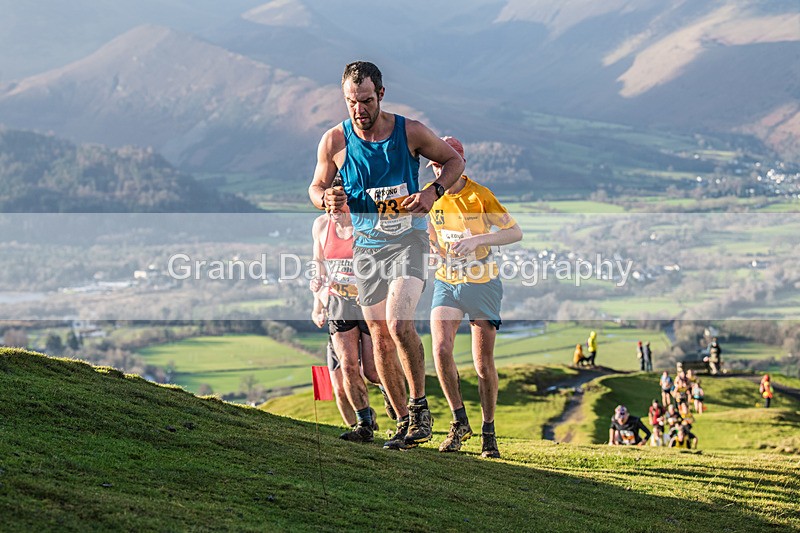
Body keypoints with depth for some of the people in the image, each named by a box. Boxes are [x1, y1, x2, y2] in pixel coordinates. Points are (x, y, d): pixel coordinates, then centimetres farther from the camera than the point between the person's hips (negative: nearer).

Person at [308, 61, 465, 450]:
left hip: (408, 238, -3)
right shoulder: (335, 141, -5)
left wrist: (434, 192, -12)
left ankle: (420, 406, -6)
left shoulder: (409, 131, -9)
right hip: (366, 244, 3)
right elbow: (315, 187, 8)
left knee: (398, 323, -23)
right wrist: (327, 199, -16)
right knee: (380, 337, 5)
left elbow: (454, 160, 6)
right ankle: (404, 422, 17)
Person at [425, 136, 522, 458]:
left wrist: (477, 239, -29)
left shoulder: (480, 196, -12)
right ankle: (459, 422, -5)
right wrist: (431, 241, -4)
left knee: (483, 364, -3)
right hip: (446, 283, 3)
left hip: (482, 284, -3)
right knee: (441, 349, -19)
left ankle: (488, 431, 15)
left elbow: (515, 232, -15)